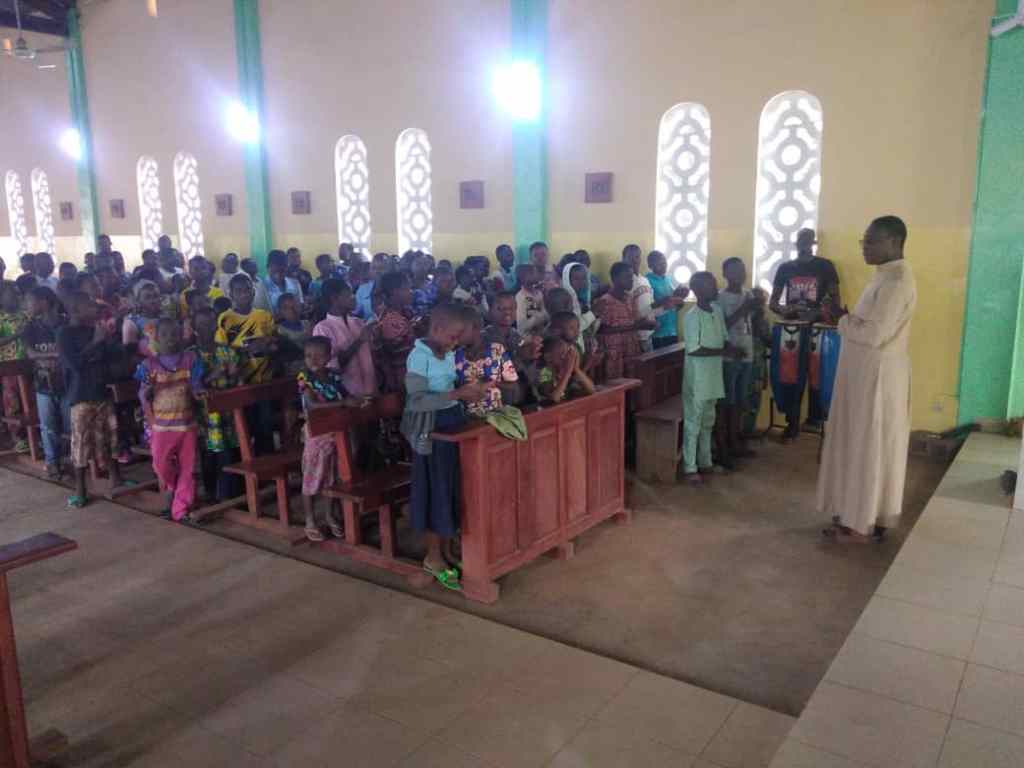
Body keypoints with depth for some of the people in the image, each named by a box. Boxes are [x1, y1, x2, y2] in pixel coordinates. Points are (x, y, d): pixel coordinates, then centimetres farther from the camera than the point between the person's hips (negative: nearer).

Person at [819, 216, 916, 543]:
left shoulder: (897, 280, -19)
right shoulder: (887, 276, 13)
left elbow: (875, 333, -24)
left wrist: (841, 318, -12)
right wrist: (846, 316, 3)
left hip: (877, 377, -10)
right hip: (866, 375, 10)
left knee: (869, 447, -1)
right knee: (866, 446, 15)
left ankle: (861, 524, 9)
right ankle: (862, 515, 26)